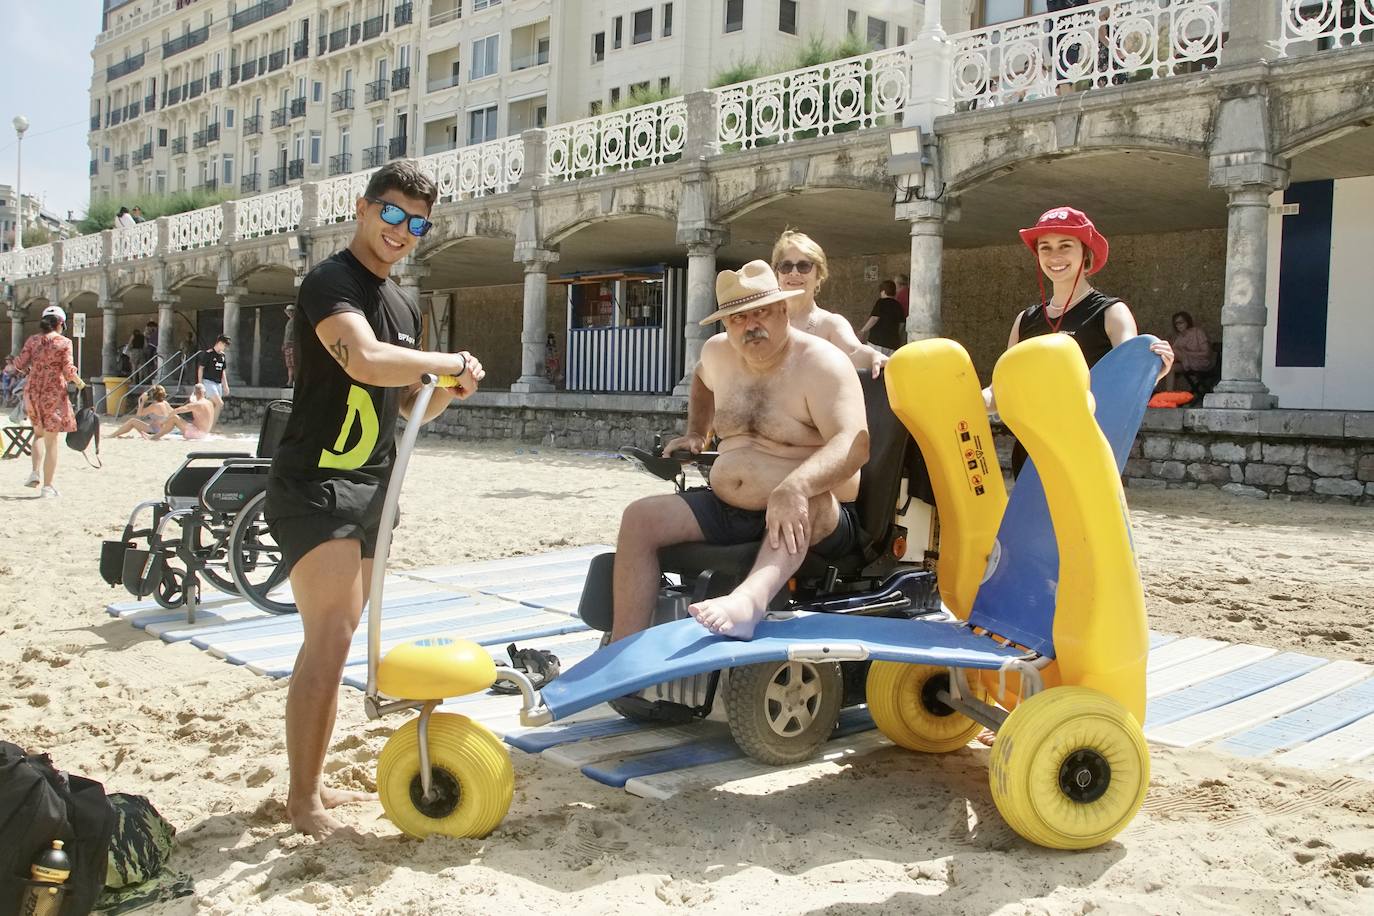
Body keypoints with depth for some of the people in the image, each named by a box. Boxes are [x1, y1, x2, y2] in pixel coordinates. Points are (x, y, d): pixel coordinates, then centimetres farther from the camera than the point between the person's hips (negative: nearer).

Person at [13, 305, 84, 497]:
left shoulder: (32, 340, 4)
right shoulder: (63, 342, -7)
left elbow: (20, 363, 0)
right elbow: (68, 371, -11)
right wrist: (80, 383, 7)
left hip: (32, 392, 4)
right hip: (54, 393, -4)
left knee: (39, 433, 25)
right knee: (51, 440, 2)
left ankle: (35, 473, 10)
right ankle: (47, 486, 4)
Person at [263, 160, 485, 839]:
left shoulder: (402, 306, 17)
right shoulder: (330, 282, -11)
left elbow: (411, 406, 22)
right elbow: (366, 360, -31)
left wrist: (450, 388, 0)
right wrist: (455, 362, -17)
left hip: (370, 487, 9)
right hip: (315, 485, -9)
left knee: (335, 639, 13)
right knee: (329, 640, -13)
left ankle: (310, 783, 23)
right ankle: (302, 799, -3)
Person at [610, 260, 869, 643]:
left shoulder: (821, 363, -13)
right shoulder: (718, 352, 8)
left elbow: (854, 444, -28)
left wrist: (796, 486, -45)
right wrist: (695, 433, 22)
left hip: (820, 524, -6)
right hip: (726, 510, 6)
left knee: (806, 499, -39)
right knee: (641, 517, -13)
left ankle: (750, 599, -65)